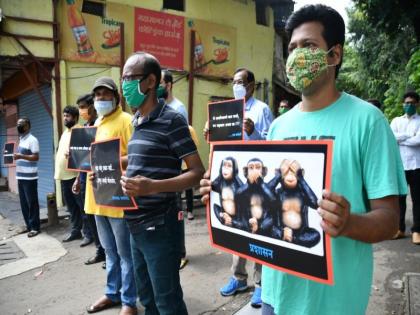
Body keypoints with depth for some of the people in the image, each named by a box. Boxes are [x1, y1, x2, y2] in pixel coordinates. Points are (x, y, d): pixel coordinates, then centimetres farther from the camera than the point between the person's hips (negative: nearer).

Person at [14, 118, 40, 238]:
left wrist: (20, 156, -25)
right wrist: (15, 156, 9)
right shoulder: (21, 139, 17)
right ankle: (29, 225, 22)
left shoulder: (32, 140, -10)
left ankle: (35, 227, 6)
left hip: (29, 177, -9)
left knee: (32, 203, -2)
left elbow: (36, 157, -17)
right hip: (20, 176, 9)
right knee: (23, 203, 12)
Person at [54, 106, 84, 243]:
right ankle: (75, 231, 24)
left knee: (82, 205, -2)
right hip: (64, 176, 9)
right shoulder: (64, 133, 19)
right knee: (71, 206, 15)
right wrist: (58, 173, 19)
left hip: (75, 176, -9)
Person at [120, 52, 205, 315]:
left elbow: (197, 172, -16)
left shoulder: (171, 120, -13)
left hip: (160, 225, -8)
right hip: (136, 225, 8)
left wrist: (153, 186, -29)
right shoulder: (137, 122, 10)